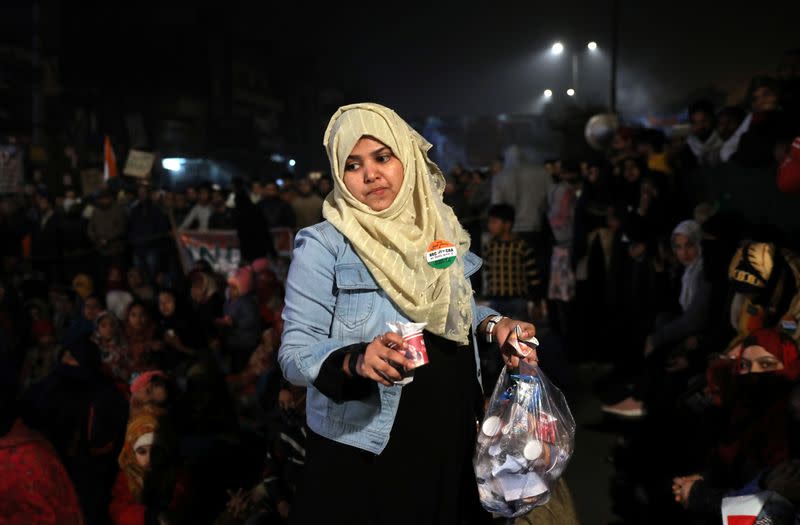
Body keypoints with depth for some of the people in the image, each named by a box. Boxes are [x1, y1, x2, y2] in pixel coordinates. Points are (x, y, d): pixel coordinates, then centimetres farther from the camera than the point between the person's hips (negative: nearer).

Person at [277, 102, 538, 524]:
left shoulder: (438, 228, 3)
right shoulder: (324, 246, -13)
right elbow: (294, 354, -17)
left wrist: (492, 324, -2)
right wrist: (357, 360, -35)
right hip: (364, 453, -5)